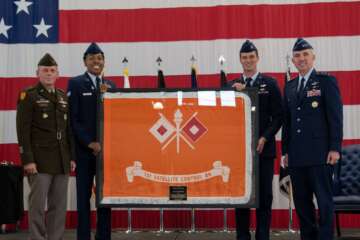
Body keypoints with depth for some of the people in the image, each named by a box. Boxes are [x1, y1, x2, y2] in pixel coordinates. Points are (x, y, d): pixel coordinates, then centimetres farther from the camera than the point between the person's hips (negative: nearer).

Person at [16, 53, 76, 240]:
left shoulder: (63, 97, 15)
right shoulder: (28, 96, -2)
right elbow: (23, 131, -8)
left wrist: (72, 157, 10)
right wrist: (27, 160, -15)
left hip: (62, 161, 5)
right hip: (40, 160, -5)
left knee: (59, 206, 7)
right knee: (37, 205, -3)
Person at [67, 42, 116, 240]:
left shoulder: (110, 85, 12)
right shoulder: (76, 83, -1)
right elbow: (73, 118, -8)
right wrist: (90, 143, -14)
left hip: (106, 148, 4)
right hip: (84, 149, -4)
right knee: (84, 195, 2)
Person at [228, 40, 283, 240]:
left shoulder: (270, 84, 3)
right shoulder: (233, 86, 10)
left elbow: (278, 116, -1)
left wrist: (264, 138, -12)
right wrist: (237, 93, -9)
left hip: (264, 147, -2)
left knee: (264, 195, 1)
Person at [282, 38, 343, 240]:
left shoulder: (326, 81, 1)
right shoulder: (289, 87, 16)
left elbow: (335, 117, -5)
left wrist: (335, 148, -11)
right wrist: (286, 151, 12)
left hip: (319, 154, -5)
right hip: (296, 155, 5)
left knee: (324, 200, -1)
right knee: (301, 202, 9)